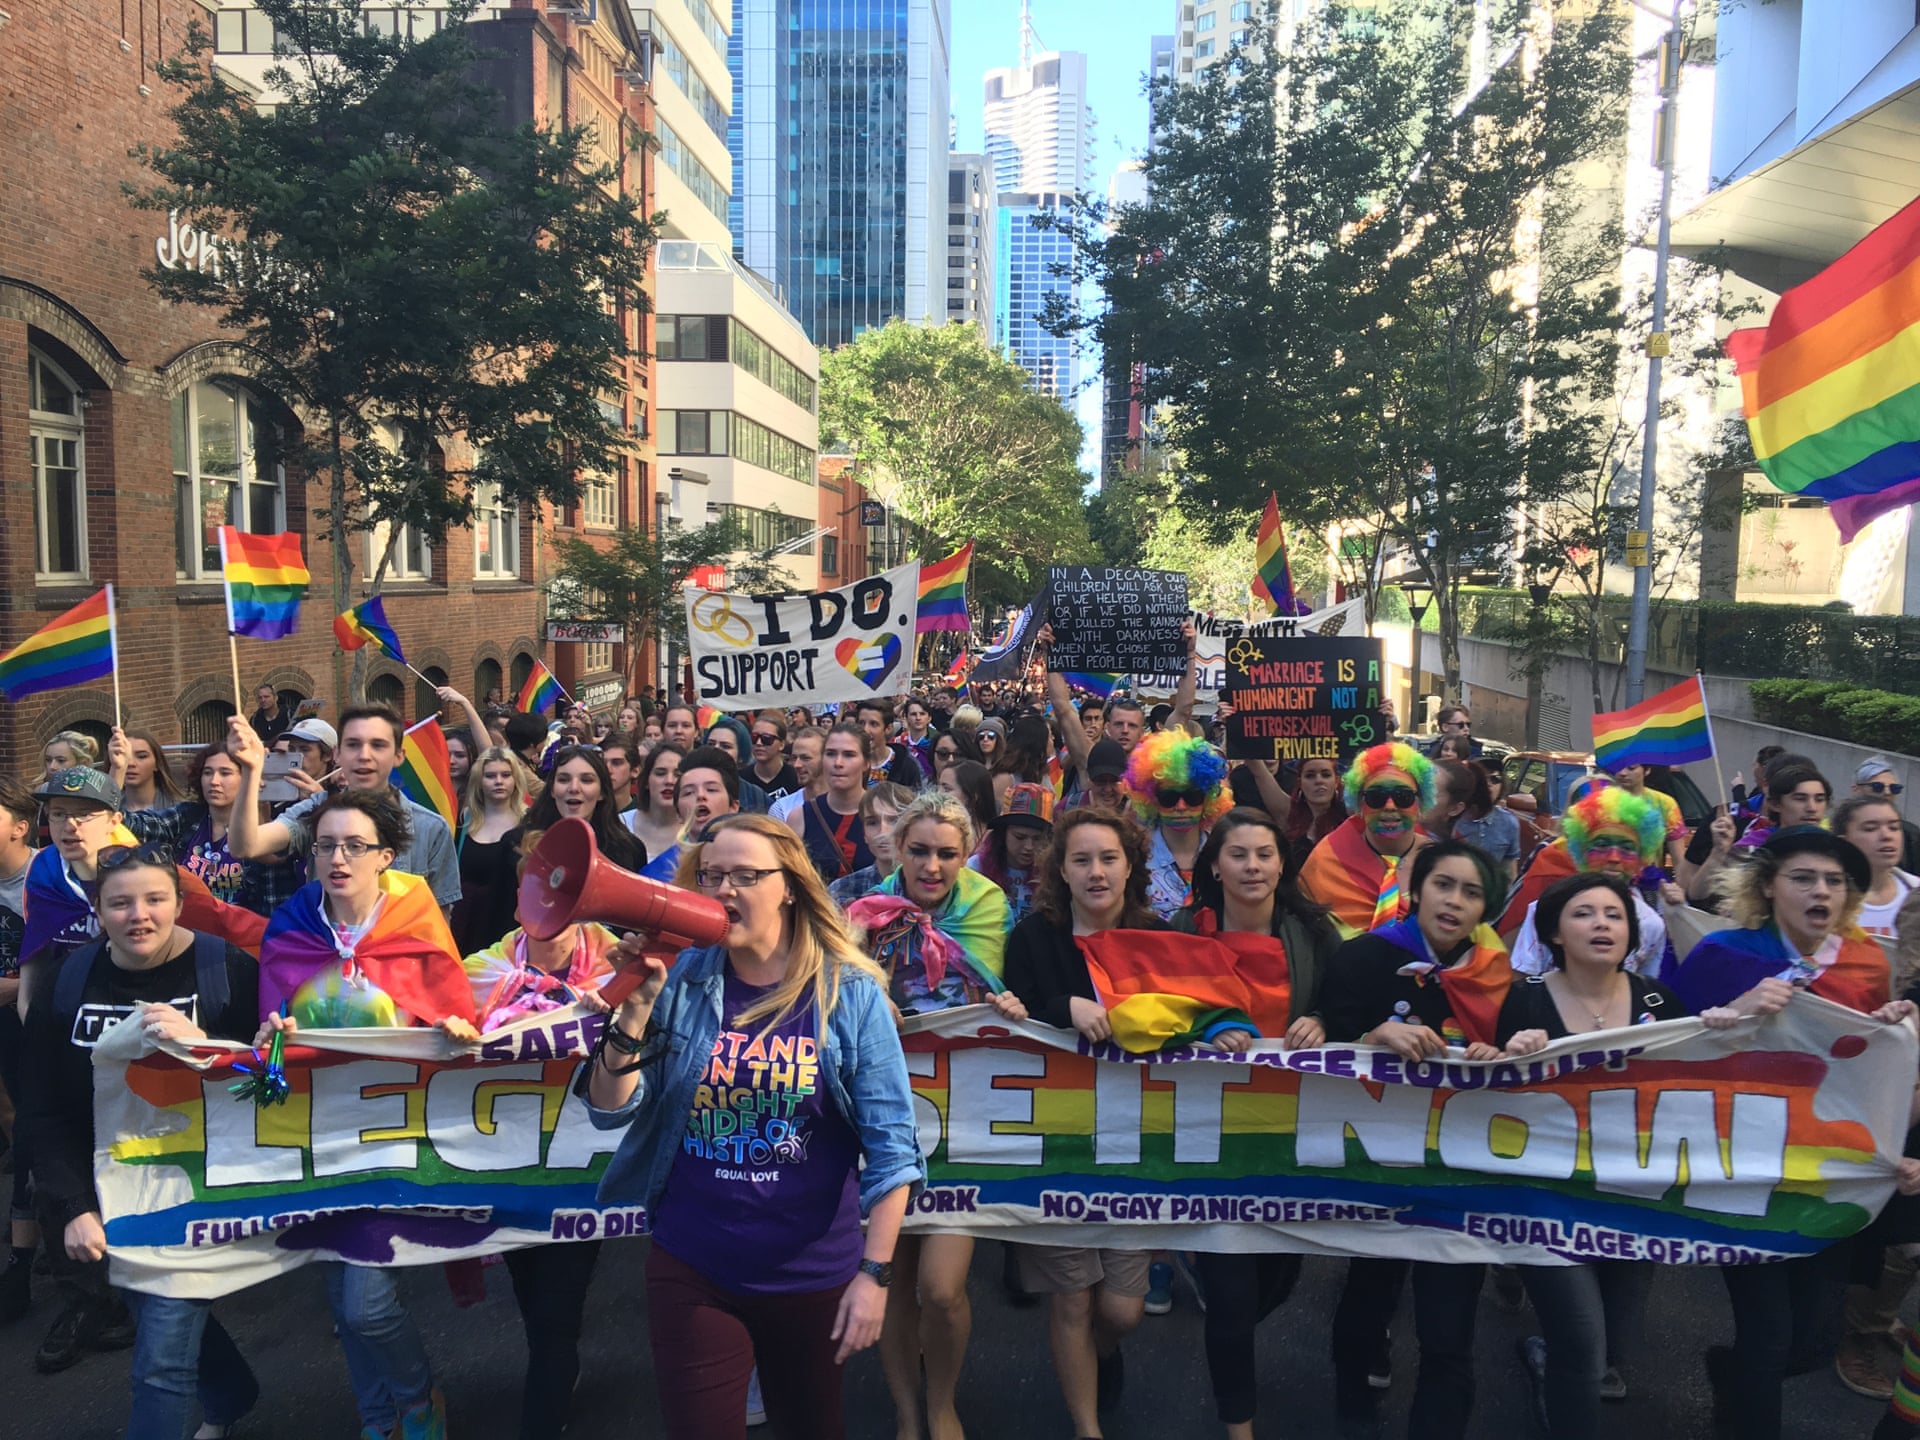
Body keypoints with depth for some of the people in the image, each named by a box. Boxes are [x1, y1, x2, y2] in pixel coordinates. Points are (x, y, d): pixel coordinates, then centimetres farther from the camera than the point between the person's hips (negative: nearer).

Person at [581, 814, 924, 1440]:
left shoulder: (850, 993, -11)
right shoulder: (681, 982, -4)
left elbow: (890, 1141, -9)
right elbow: (611, 1112, -5)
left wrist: (875, 1271, -11)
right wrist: (635, 1007, -19)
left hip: (814, 1273, 0)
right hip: (690, 1271, 1)